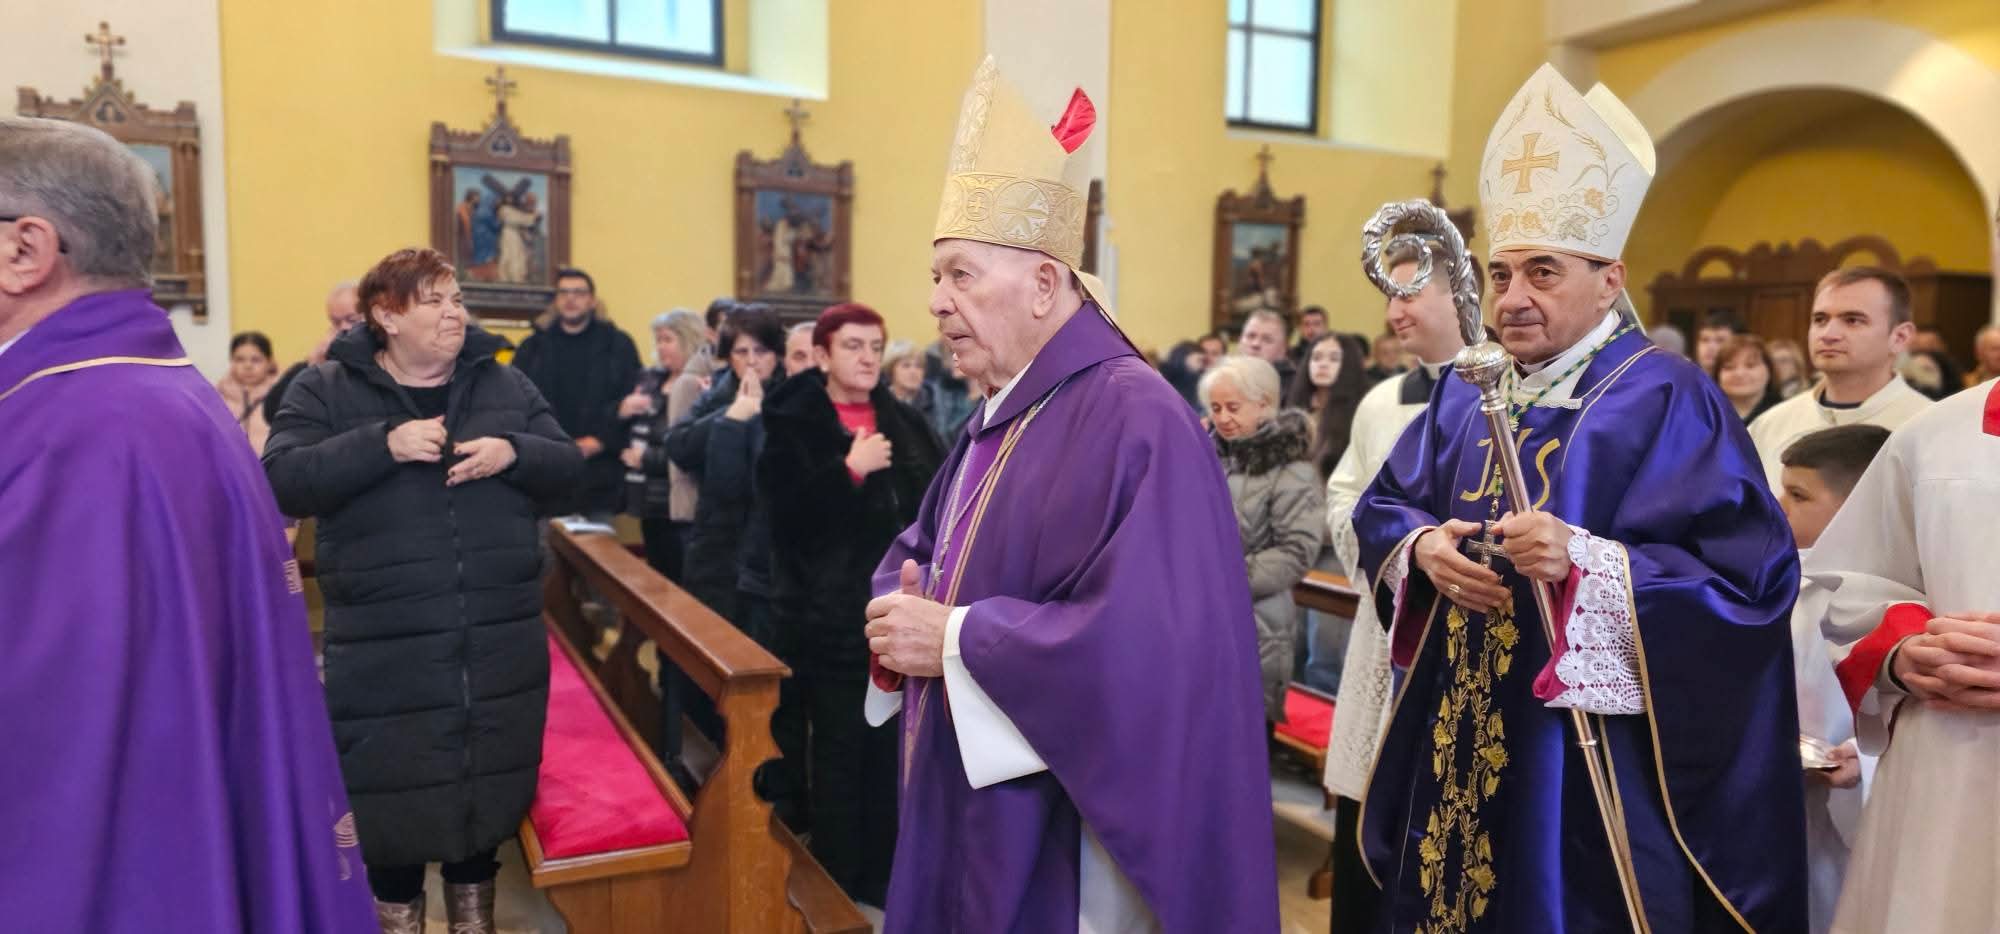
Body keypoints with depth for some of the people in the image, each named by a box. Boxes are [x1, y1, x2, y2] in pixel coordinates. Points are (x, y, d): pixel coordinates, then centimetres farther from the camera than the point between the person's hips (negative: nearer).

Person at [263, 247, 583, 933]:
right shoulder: (327, 390, -2)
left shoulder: (505, 384, 7)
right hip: (385, 652, -3)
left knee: (492, 784, 16)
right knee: (392, 793, 10)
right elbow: (282, 482, -13)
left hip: (499, 645, 3)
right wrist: (384, 444, -24)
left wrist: (514, 452, -14)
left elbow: (567, 466, 6)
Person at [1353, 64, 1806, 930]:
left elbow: (1750, 577, -15)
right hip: (1456, 730, 6)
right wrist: (1424, 549, -10)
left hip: (1586, 753, -5)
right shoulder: (1465, 395, 8)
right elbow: (1380, 509, 12)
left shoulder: (1669, 401, -9)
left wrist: (1585, 561, -27)